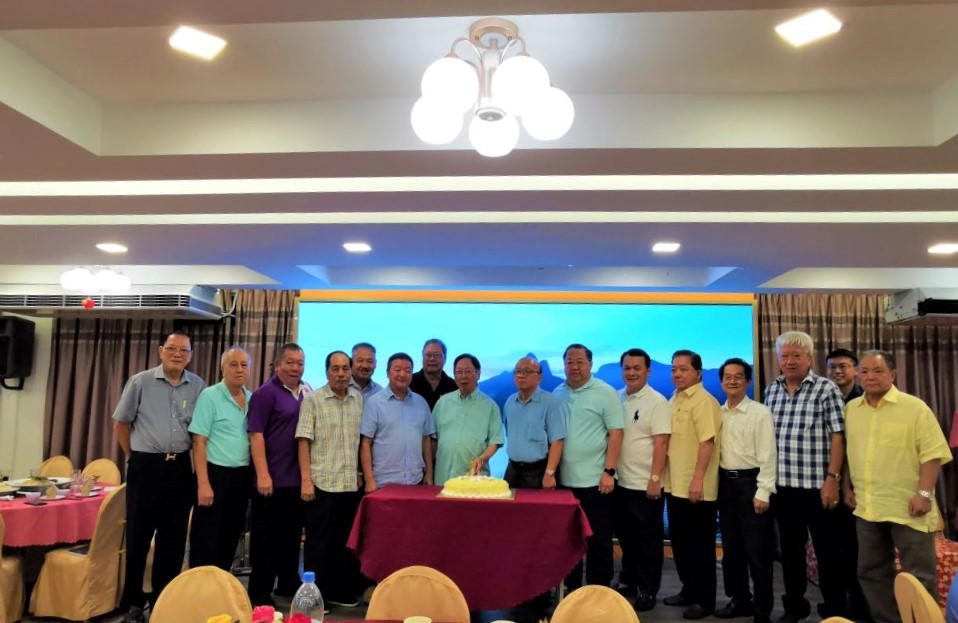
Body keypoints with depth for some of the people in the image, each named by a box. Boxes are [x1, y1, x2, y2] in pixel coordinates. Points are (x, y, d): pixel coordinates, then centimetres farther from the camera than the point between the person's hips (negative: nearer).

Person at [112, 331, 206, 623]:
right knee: (138, 536, 3)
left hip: (181, 467, 3)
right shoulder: (140, 382, -3)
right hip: (145, 466, -2)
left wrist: (196, 464, 6)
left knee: (173, 538, 9)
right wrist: (134, 457, 5)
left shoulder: (198, 386, 3)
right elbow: (120, 423, 4)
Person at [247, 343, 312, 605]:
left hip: (298, 479, 6)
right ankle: (259, 591, 16)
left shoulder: (307, 392, 9)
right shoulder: (266, 392, -9)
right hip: (273, 479, -6)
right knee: (265, 537, 5)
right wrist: (263, 475, -19)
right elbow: (256, 435, -14)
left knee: (292, 534, 16)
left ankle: (288, 583, 30)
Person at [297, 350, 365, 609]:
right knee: (318, 543, 5)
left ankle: (340, 592, 27)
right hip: (322, 483, -4)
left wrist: (361, 472, 8)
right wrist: (306, 480, -13)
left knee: (345, 542, 13)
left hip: (351, 484, 4)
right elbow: (304, 441, -7)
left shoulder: (359, 399, 6)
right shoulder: (313, 400, -4)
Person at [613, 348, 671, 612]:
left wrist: (655, 479, -18)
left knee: (648, 539, 6)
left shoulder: (657, 401, -9)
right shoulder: (617, 398, 6)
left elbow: (661, 443, -14)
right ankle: (628, 581, 33)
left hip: (645, 485, -5)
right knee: (626, 536, 17)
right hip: (620, 482, 5)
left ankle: (647, 591, 19)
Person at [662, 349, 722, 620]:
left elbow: (707, 441, -21)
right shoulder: (673, 400, 12)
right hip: (675, 484, 8)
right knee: (680, 541, 16)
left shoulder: (703, 401, -14)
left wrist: (698, 479, -25)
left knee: (700, 544, 3)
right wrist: (665, 476, 16)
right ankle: (689, 590, 31)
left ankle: (705, 600, 15)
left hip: (696, 488, -8)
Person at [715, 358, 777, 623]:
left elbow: (767, 455, -12)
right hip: (726, 483, 6)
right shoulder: (718, 414, 8)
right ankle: (739, 599, 28)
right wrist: (716, 485, 6)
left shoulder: (760, 412, -8)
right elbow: (713, 450, 10)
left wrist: (763, 492, -15)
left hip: (750, 482, -6)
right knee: (731, 546, 14)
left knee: (757, 549, 1)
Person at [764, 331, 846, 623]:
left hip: (817, 485, -5)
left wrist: (832, 478, -14)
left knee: (827, 550, 6)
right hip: (782, 485, 5)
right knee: (790, 548, 14)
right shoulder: (771, 391, 8)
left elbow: (837, 437, -9)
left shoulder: (827, 389, -6)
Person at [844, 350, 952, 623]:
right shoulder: (851, 408, 8)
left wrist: (924, 493, -16)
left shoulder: (914, 407, -8)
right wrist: (848, 486, 12)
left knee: (919, 575, 3)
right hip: (867, 506, 5)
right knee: (872, 571, 14)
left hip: (907, 507, -5)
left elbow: (933, 452, -11)